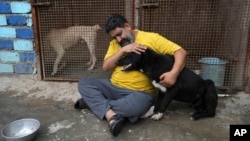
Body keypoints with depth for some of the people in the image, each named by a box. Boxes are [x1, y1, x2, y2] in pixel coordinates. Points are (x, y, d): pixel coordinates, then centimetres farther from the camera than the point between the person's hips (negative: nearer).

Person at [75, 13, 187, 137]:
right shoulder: (114, 44, 9)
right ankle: (111, 115, -26)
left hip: (140, 92, -5)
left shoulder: (151, 38, -6)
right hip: (113, 86, 5)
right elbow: (105, 67, -3)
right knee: (83, 83, -10)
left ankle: (95, 103, -18)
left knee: (138, 104, -39)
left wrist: (173, 73, -28)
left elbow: (180, 52, -10)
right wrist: (123, 50, -16)